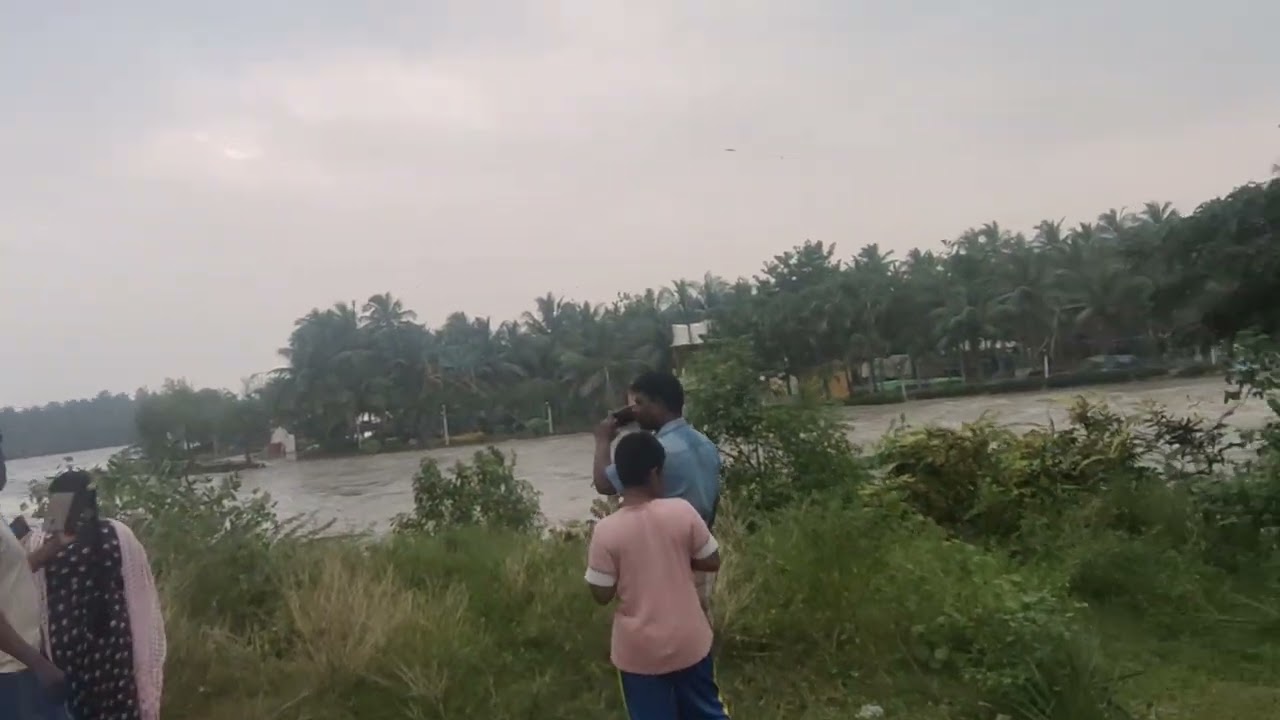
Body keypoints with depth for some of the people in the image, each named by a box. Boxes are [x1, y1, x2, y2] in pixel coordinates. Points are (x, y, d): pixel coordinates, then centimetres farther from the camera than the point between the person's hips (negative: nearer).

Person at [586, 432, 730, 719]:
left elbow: (602, 594, -10)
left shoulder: (606, 530, -17)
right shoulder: (683, 511, -14)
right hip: (688, 641, 2)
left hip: (639, 650, -1)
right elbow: (712, 562, -3)